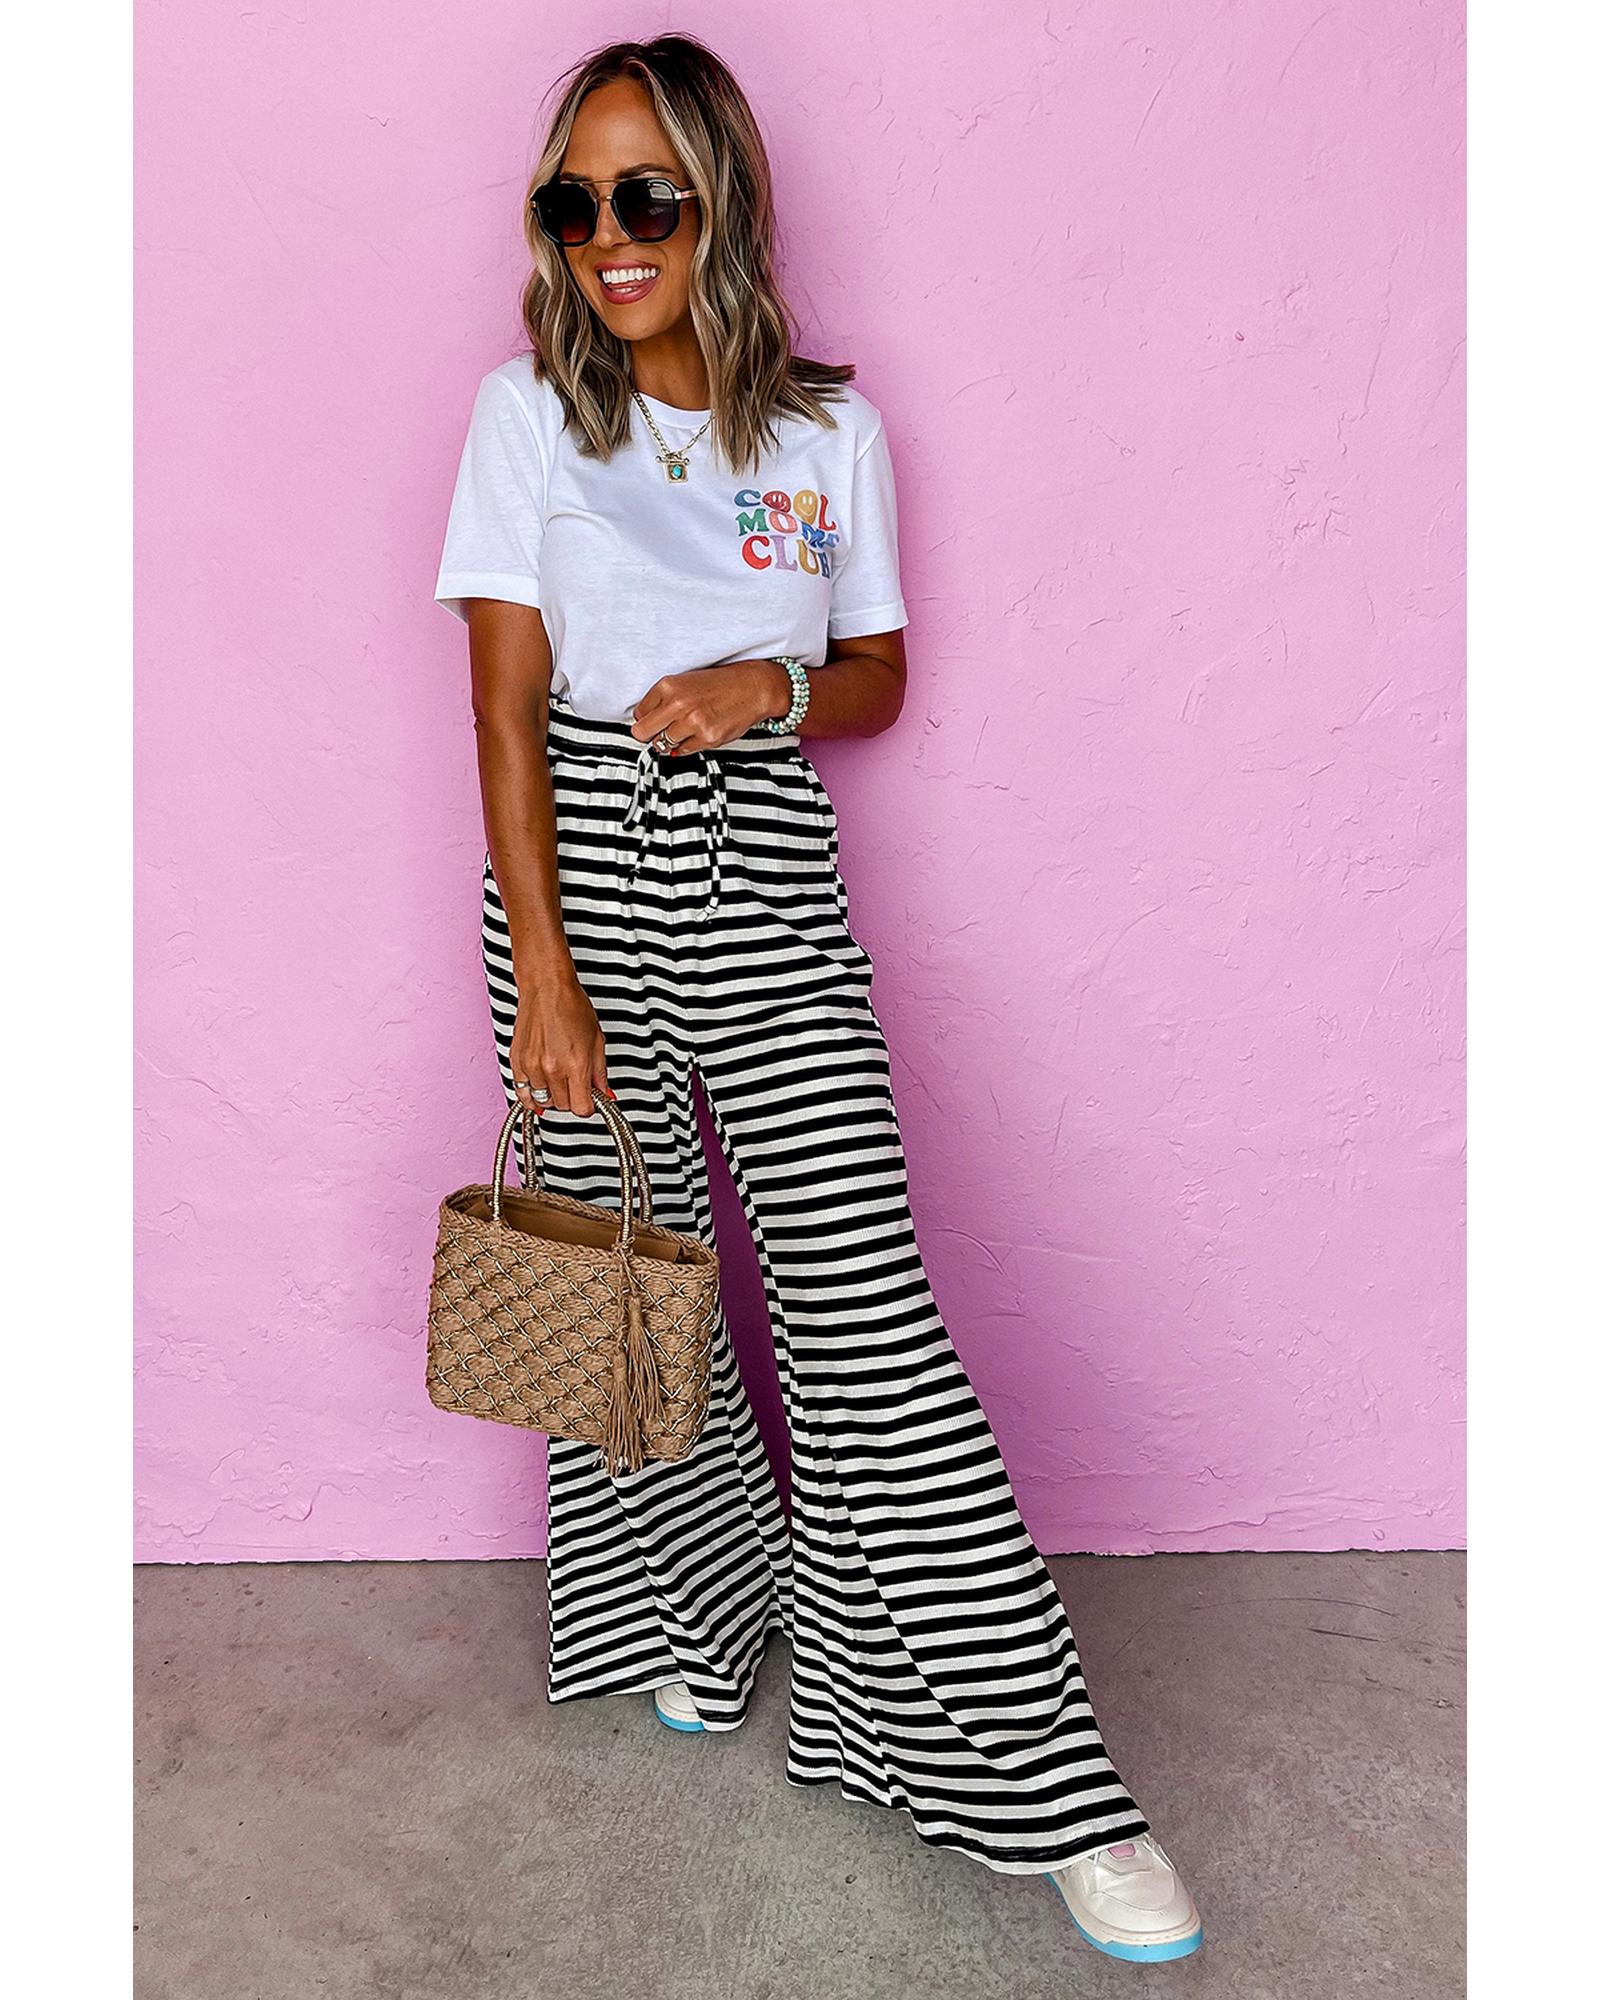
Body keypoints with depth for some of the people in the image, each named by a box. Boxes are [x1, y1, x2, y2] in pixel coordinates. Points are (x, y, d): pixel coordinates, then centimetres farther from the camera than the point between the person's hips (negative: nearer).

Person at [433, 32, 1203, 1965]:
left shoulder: (830, 427, 8)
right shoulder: (524, 412, 3)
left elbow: (879, 676, 14)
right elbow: (506, 713, -3)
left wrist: (770, 685, -10)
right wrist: (544, 976, -10)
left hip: (773, 880, 0)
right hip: (588, 865, 0)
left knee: (868, 1307, -6)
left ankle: (1042, 1779, 4)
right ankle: (683, 1617, 37)